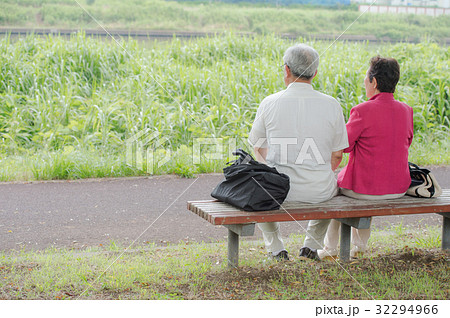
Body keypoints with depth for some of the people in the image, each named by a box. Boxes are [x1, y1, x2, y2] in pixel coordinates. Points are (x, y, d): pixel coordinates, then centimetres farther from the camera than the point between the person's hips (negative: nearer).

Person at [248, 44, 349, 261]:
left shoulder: (269, 104, -8)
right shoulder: (332, 105, -7)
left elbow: (259, 149, 6)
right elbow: (336, 156, 1)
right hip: (319, 191, 1)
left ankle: (276, 248, 33)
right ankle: (312, 245, 33)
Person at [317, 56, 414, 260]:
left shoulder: (363, 111, -19)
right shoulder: (406, 110, -2)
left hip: (366, 188, -5)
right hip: (398, 189, 5)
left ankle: (330, 249, 37)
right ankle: (360, 246, 41)